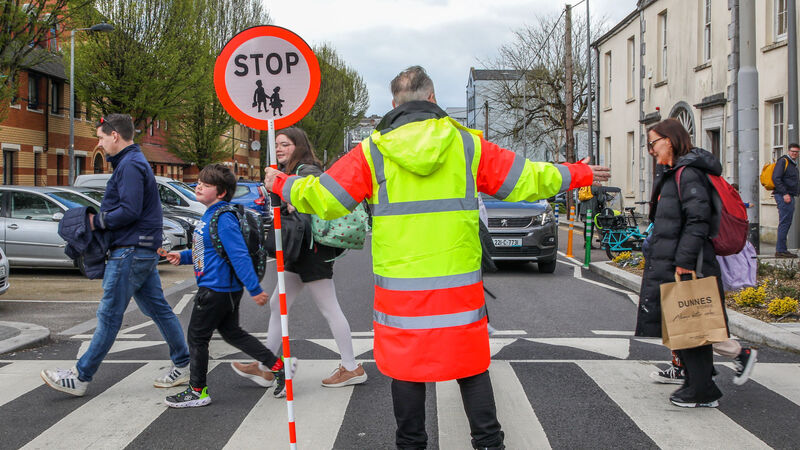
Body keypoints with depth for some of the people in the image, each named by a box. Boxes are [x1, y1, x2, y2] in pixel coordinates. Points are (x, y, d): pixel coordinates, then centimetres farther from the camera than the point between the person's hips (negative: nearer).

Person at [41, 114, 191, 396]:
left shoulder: (130, 165, -15)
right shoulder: (134, 162, 19)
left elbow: (129, 211, -23)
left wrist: (97, 221, -12)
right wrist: (99, 219, 7)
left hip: (130, 252, -11)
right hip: (144, 250, 11)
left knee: (109, 315, -5)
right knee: (157, 309, 12)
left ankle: (80, 378, 1)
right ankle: (183, 365, 17)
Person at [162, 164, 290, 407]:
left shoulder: (223, 218, -20)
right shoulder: (210, 215, 11)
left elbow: (239, 255, -25)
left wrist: (254, 289, -26)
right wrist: (183, 256, 11)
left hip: (217, 289, -10)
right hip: (225, 288, 10)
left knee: (197, 336, 2)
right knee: (232, 333, 18)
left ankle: (197, 391, 15)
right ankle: (277, 366, 20)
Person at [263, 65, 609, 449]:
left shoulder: (372, 152, -1)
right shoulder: (467, 145, 2)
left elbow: (323, 198, 2)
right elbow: (524, 180, 9)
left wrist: (282, 184, 21)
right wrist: (578, 174, 24)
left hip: (400, 286, -1)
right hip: (459, 286, 1)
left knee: (406, 367, 9)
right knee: (471, 367, 11)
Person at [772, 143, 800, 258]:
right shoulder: (783, 161, -8)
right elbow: (776, 178, -18)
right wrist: (784, 193, -22)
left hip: (789, 196, 10)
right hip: (783, 196, -10)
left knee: (786, 223, 10)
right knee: (784, 223, -11)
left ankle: (781, 249, 13)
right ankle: (781, 250, -11)